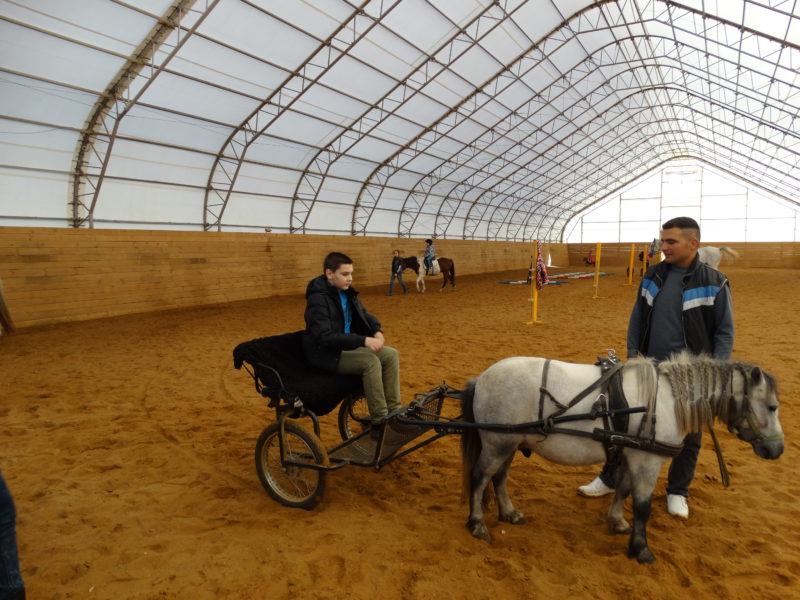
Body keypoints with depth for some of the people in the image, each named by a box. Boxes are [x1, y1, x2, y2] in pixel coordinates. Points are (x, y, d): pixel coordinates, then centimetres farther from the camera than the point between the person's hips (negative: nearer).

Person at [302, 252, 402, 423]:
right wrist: (364, 340, -34)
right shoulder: (318, 298, -20)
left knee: (391, 354, -7)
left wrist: (377, 332, -8)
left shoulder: (347, 292, 5)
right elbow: (325, 337, -28)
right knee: (371, 362, -29)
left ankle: (394, 410, 0)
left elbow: (364, 315, 16)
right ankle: (380, 418, -16)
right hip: (326, 354, -8)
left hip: (348, 346, 8)